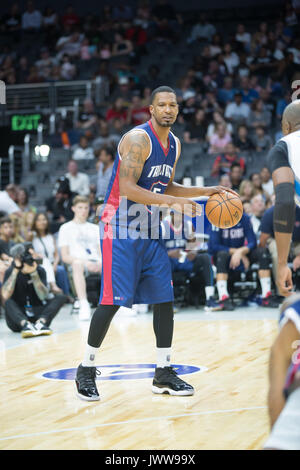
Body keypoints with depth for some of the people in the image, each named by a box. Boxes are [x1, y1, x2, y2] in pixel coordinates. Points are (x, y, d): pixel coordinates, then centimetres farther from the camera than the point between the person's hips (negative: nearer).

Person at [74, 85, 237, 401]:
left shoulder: (174, 144, 11)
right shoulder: (138, 138, -16)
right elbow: (127, 188, -25)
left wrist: (205, 192, 14)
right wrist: (173, 202, -29)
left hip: (149, 230, 8)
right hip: (120, 229, -8)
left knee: (164, 298, 5)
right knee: (113, 300, -9)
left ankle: (163, 374, 14)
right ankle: (86, 370, 6)